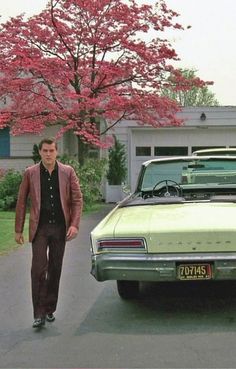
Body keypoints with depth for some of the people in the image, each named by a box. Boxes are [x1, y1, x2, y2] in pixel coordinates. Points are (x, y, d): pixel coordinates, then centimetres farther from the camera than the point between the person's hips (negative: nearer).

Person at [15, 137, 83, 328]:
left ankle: (50, 309, 22)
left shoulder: (68, 172, 2)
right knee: (39, 269, -9)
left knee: (55, 270, 9)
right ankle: (39, 314, -5)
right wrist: (18, 230, 4)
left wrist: (74, 225, -7)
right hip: (39, 228, -1)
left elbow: (77, 199, 3)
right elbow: (21, 202, 6)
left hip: (60, 227, 1)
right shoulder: (30, 173, 2)